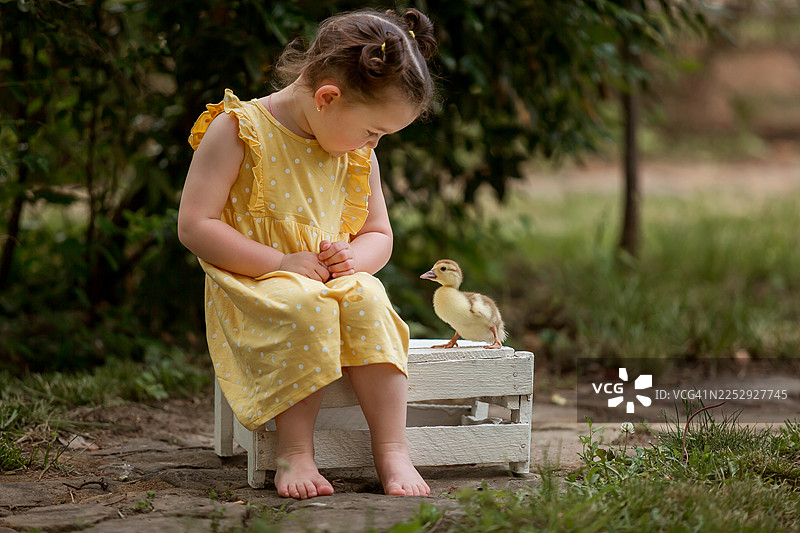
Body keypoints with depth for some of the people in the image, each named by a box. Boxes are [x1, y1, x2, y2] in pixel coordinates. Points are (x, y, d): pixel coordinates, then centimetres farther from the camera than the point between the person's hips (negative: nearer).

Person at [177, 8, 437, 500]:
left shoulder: (358, 157, 10)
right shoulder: (237, 131, -9)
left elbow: (378, 234, 19)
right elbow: (195, 225, -13)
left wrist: (355, 259, -7)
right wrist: (280, 263, -20)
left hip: (332, 279, 5)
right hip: (254, 287, -4)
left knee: (366, 299, -30)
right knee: (303, 307, -37)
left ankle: (392, 449, -26)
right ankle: (296, 453, -28)